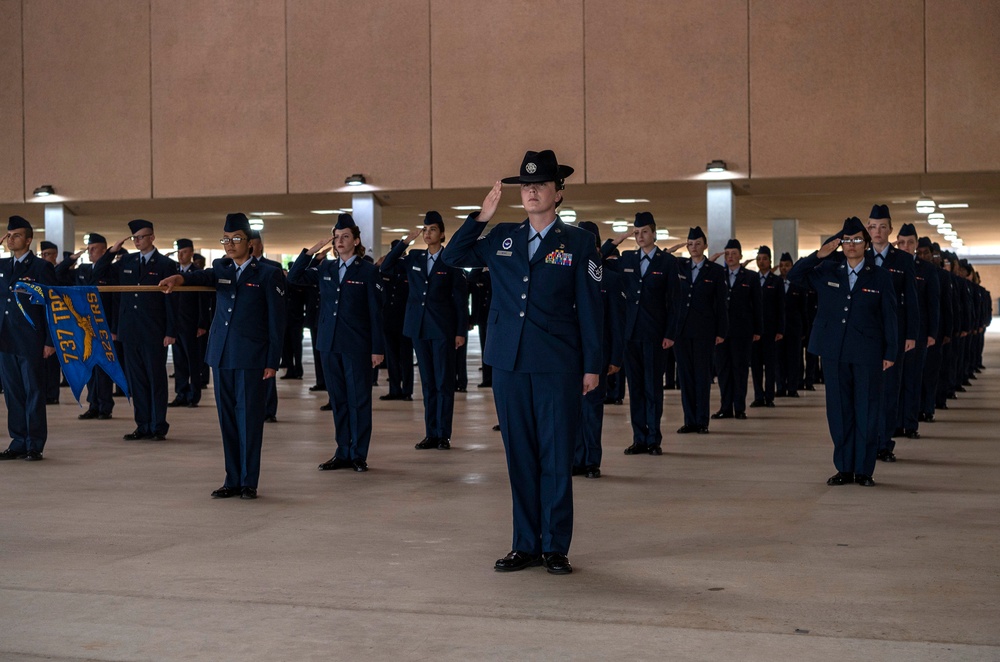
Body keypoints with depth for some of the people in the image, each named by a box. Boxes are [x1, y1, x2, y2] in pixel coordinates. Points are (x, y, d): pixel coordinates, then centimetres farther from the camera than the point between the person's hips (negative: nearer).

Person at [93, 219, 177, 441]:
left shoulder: (166, 265, -3)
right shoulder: (126, 262, 10)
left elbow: (171, 300, -5)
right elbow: (98, 273, 13)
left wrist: (171, 332, -10)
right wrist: (112, 252, 0)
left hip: (154, 333, -5)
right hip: (130, 331, 5)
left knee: (156, 379, 2)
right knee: (136, 380, 8)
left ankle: (159, 427, 8)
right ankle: (143, 426, 14)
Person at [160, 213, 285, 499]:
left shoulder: (267, 274, -1)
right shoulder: (221, 268, 12)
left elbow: (276, 322, -3)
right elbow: (205, 277, -12)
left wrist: (273, 362, -8)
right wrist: (179, 278, -35)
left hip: (251, 357, -5)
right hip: (221, 355, 5)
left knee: (249, 418, -2)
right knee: (227, 420, 8)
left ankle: (249, 482, 4)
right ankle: (232, 481, 15)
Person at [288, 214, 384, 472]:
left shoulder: (368, 271, -3)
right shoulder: (325, 269, 10)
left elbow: (376, 313, -4)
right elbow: (293, 278, 10)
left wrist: (378, 348, -9)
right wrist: (311, 252, -1)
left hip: (357, 346, -5)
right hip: (330, 344, 5)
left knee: (359, 400, 0)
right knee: (338, 400, 9)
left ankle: (359, 455, 6)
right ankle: (343, 453, 16)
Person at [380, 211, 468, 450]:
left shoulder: (451, 261, -3)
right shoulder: (414, 258, 10)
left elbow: (461, 299, -3)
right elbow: (386, 268, 4)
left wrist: (461, 331, -8)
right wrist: (405, 241, -3)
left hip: (443, 329, -4)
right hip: (419, 328, 4)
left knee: (444, 382, -1)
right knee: (427, 382, 8)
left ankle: (444, 435, 3)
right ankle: (431, 434, 12)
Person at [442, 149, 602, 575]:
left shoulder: (578, 242, 2)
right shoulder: (501, 238, 11)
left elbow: (589, 307, 0)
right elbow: (453, 257, 16)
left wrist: (592, 365, -4)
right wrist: (482, 215, 4)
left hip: (557, 364, -3)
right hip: (509, 361, 3)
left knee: (556, 456, 0)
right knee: (519, 456, 8)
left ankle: (555, 547, 9)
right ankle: (525, 545, 16)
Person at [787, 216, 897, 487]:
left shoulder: (880, 276, 2)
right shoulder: (827, 271, 7)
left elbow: (889, 317, 3)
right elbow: (794, 275, 5)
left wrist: (890, 352, -2)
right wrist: (818, 255, -8)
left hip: (867, 353, -2)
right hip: (834, 352, 2)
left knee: (866, 411, 1)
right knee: (838, 409, 6)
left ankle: (864, 470, 9)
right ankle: (844, 468, 15)